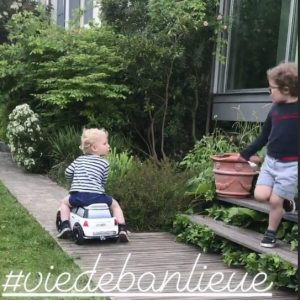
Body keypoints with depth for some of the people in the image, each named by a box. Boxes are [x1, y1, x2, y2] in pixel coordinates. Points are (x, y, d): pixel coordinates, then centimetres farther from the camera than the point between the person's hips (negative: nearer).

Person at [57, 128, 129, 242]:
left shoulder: (79, 159, 17)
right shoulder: (104, 163, 6)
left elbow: (68, 172, 16)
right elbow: (103, 182, 9)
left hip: (78, 196, 2)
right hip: (97, 197, -2)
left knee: (65, 202, 33)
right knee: (115, 205, 23)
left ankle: (65, 226, 16)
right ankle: (122, 229, 8)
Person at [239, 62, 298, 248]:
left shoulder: (296, 108, -12)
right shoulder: (275, 109, 5)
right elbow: (264, 137, 15)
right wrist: (245, 154, 17)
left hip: (291, 165, -5)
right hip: (271, 161, 5)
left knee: (275, 200, -1)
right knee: (261, 195, -6)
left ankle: (271, 234, 22)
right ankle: (286, 201, 24)